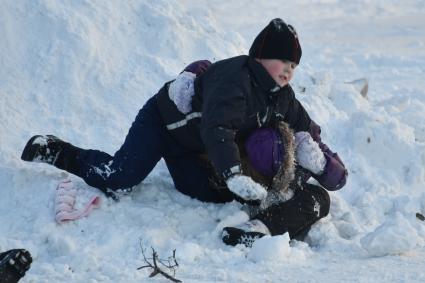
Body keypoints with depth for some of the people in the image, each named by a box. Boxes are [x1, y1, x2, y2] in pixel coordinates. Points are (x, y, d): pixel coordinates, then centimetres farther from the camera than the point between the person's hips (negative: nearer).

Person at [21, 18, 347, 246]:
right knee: (117, 178, -22)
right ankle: (53, 151, 1)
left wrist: (324, 158, -4)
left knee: (213, 194, -5)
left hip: (192, 150, 9)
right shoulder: (235, 79, -33)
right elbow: (217, 130, -46)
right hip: (163, 120, -9)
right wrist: (235, 176, -55)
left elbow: (305, 128, 11)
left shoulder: (281, 95, -3)